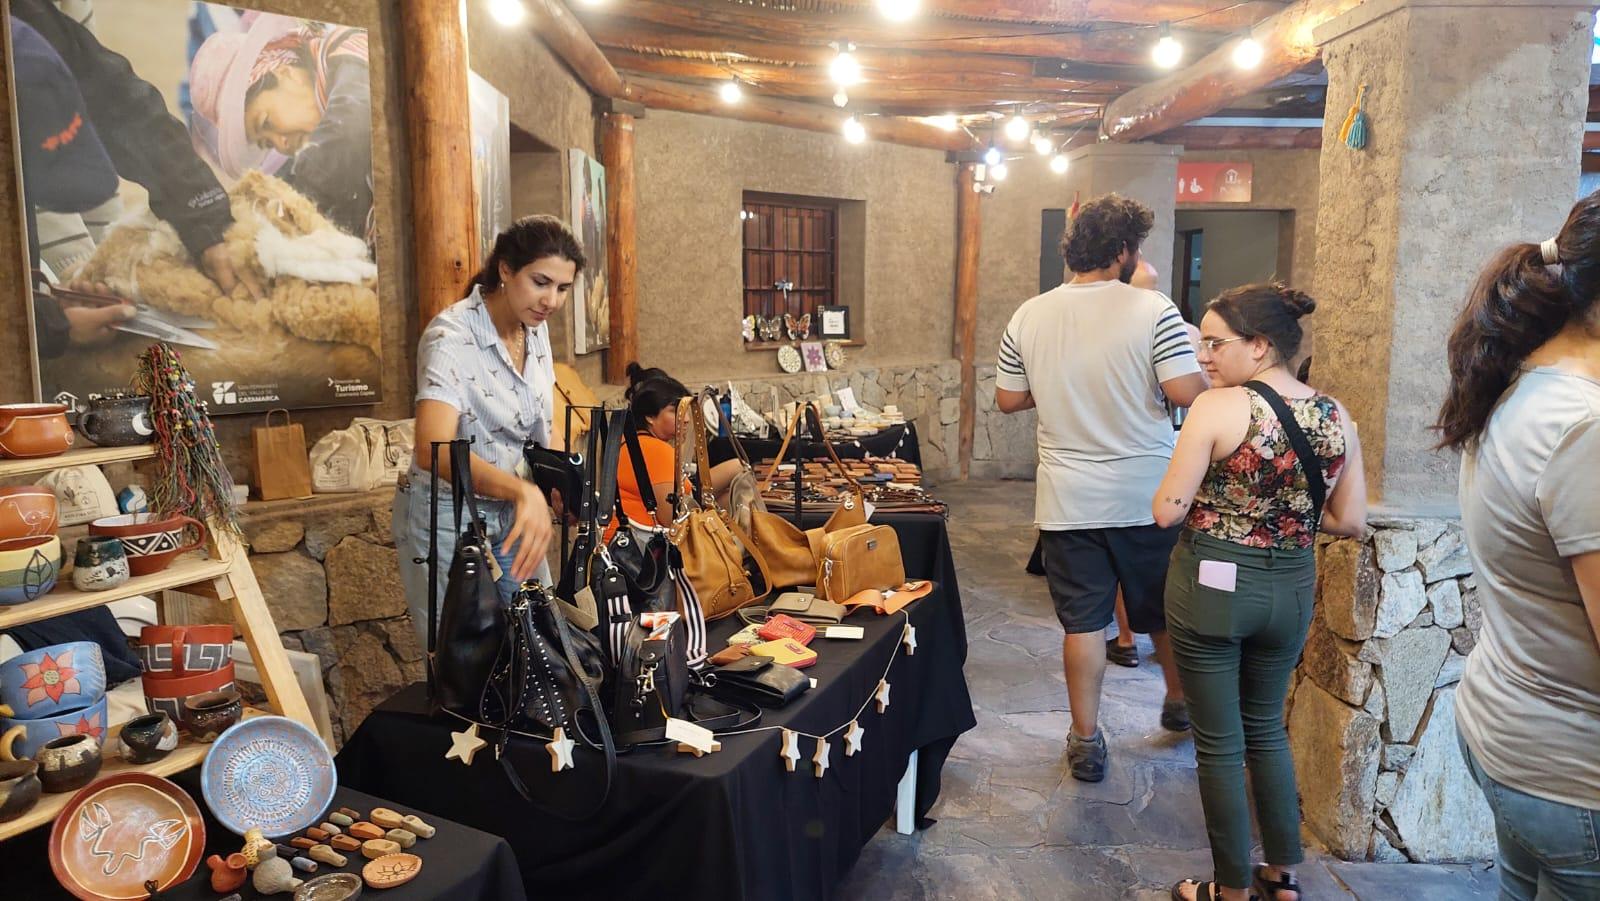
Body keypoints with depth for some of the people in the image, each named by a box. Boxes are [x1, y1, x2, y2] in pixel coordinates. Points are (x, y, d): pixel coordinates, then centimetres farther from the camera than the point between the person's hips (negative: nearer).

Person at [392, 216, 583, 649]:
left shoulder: (536, 327, -2)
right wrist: (522, 491, -54)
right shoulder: (451, 337, -25)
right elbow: (434, 450, -40)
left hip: (511, 515, 7)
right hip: (448, 517, -6)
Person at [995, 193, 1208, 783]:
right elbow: (1187, 393, -17)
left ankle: (1086, 741, 17)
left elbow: (1007, 399, 5)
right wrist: (1214, 378, 5)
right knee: (1163, 608, 20)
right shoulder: (1152, 310, -12)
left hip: (1067, 503, 1)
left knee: (1082, 622, 9)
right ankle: (1180, 703, 43)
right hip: (1146, 496, -1)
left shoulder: (1028, 317, -1)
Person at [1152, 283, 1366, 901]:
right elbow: (1351, 521, 4)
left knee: (1219, 743, 9)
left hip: (1212, 585, -5)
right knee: (1267, 728, 24)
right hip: (1292, 591, 6)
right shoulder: (1336, 417, -1)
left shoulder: (1217, 407, -17)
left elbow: (1166, 512, -16)